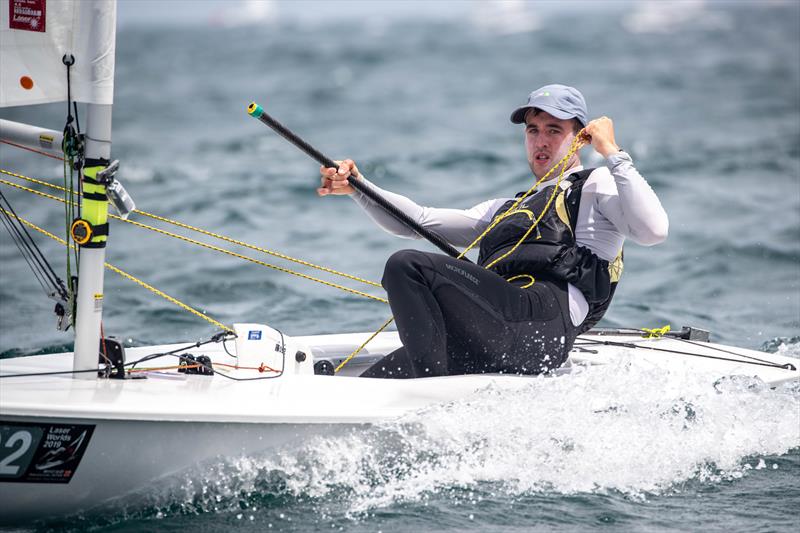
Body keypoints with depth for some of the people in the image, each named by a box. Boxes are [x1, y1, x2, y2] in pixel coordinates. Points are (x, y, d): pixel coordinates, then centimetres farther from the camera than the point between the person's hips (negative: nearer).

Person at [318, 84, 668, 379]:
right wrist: (358, 188, 21)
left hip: (542, 318, -7)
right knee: (359, 389, -7)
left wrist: (612, 154, 1)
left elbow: (653, 231, -3)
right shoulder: (506, 210, 39)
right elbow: (420, 221, 34)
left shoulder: (597, 186, 18)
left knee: (407, 266, -23)